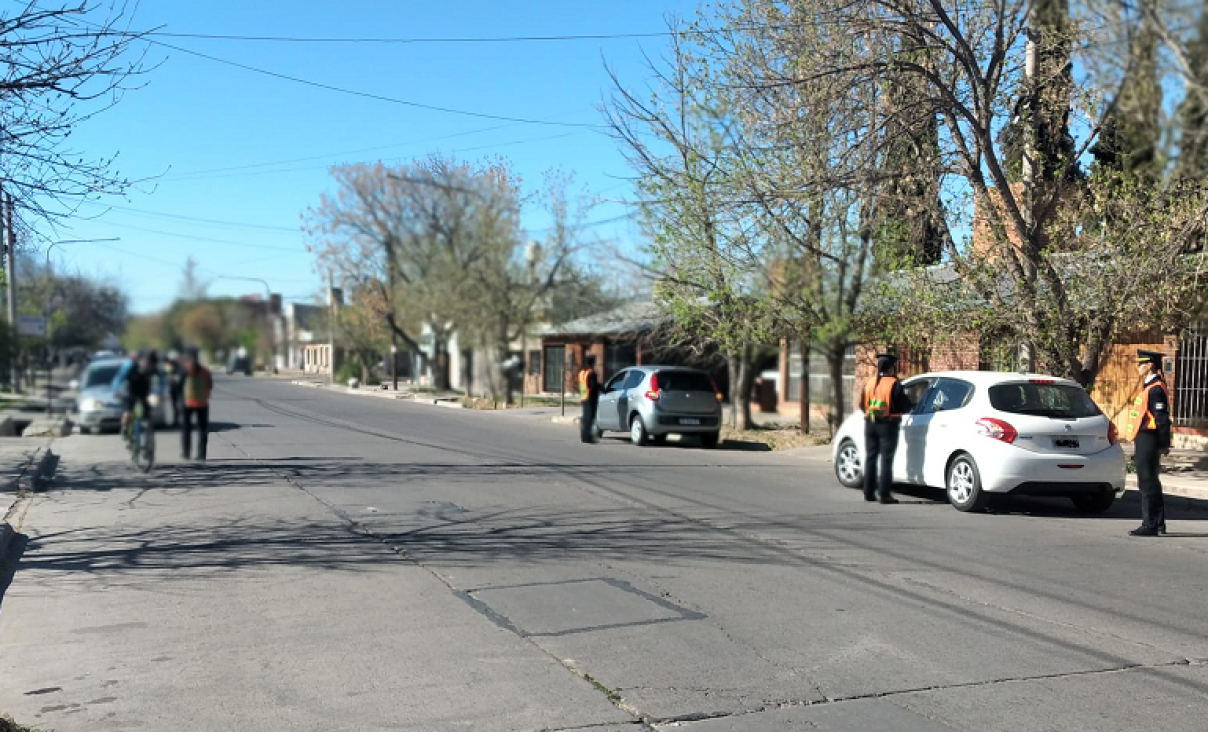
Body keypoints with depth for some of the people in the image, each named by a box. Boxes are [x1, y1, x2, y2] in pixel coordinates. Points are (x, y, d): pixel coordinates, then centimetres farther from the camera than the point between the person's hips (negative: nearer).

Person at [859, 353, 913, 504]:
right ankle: (884, 494, -3)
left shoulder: (869, 383, 6)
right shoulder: (894, 384, -10)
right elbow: (905, 406, -10)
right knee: (886, 459, -2)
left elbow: (862, 405, 12)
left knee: (870, 458, 12)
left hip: (870, 424, 5)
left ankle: (869, 492, 16)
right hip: (888, 424, -5)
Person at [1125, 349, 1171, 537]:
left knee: (1147, 484, -7)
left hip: (1148, 441, -11)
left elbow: (1162, 419, -18)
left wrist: (1163, 444, -19)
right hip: (1144, 441, 11)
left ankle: (1150, 525, -3)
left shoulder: (1156, 389, -15)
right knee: (1150, 483, 15)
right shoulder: (1149, 387, 16)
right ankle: (1158, 524, 23)